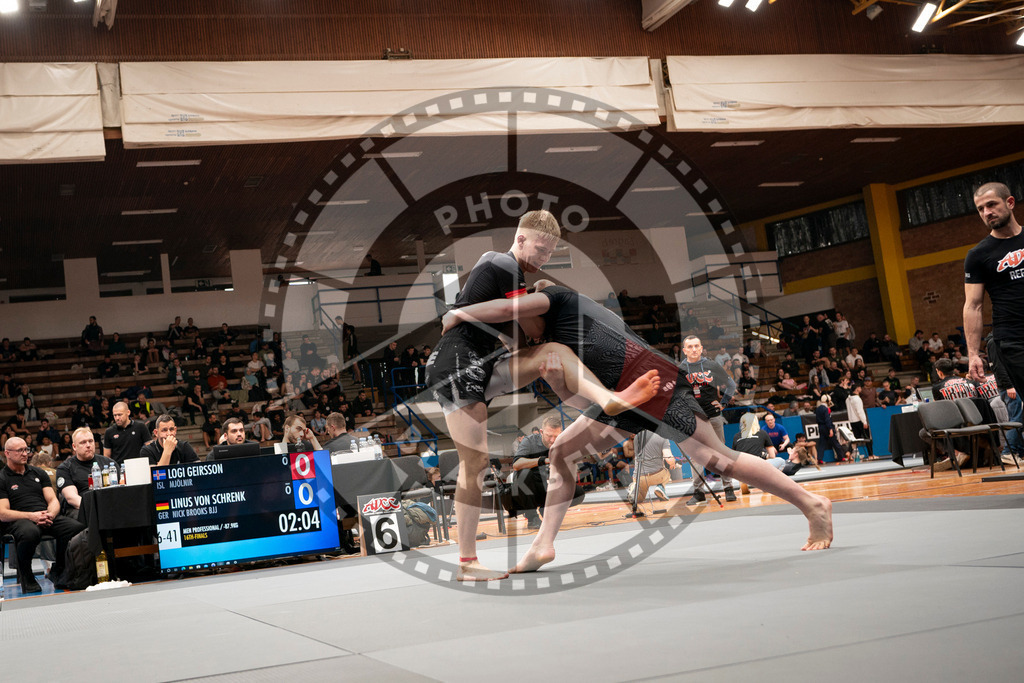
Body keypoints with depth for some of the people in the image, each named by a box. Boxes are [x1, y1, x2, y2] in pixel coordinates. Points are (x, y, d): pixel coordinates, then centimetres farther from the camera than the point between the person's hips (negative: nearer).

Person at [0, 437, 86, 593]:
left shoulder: (38, 473, 24)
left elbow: (53, 501, 16)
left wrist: (50, 514, -9)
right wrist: (31, 516, -19)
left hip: (47, 517, 5)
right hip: (18, 520, -5)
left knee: (78, 527, -26)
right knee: (30, 533, -43)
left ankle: (57, 570, -4)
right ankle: (25, 577, -16)